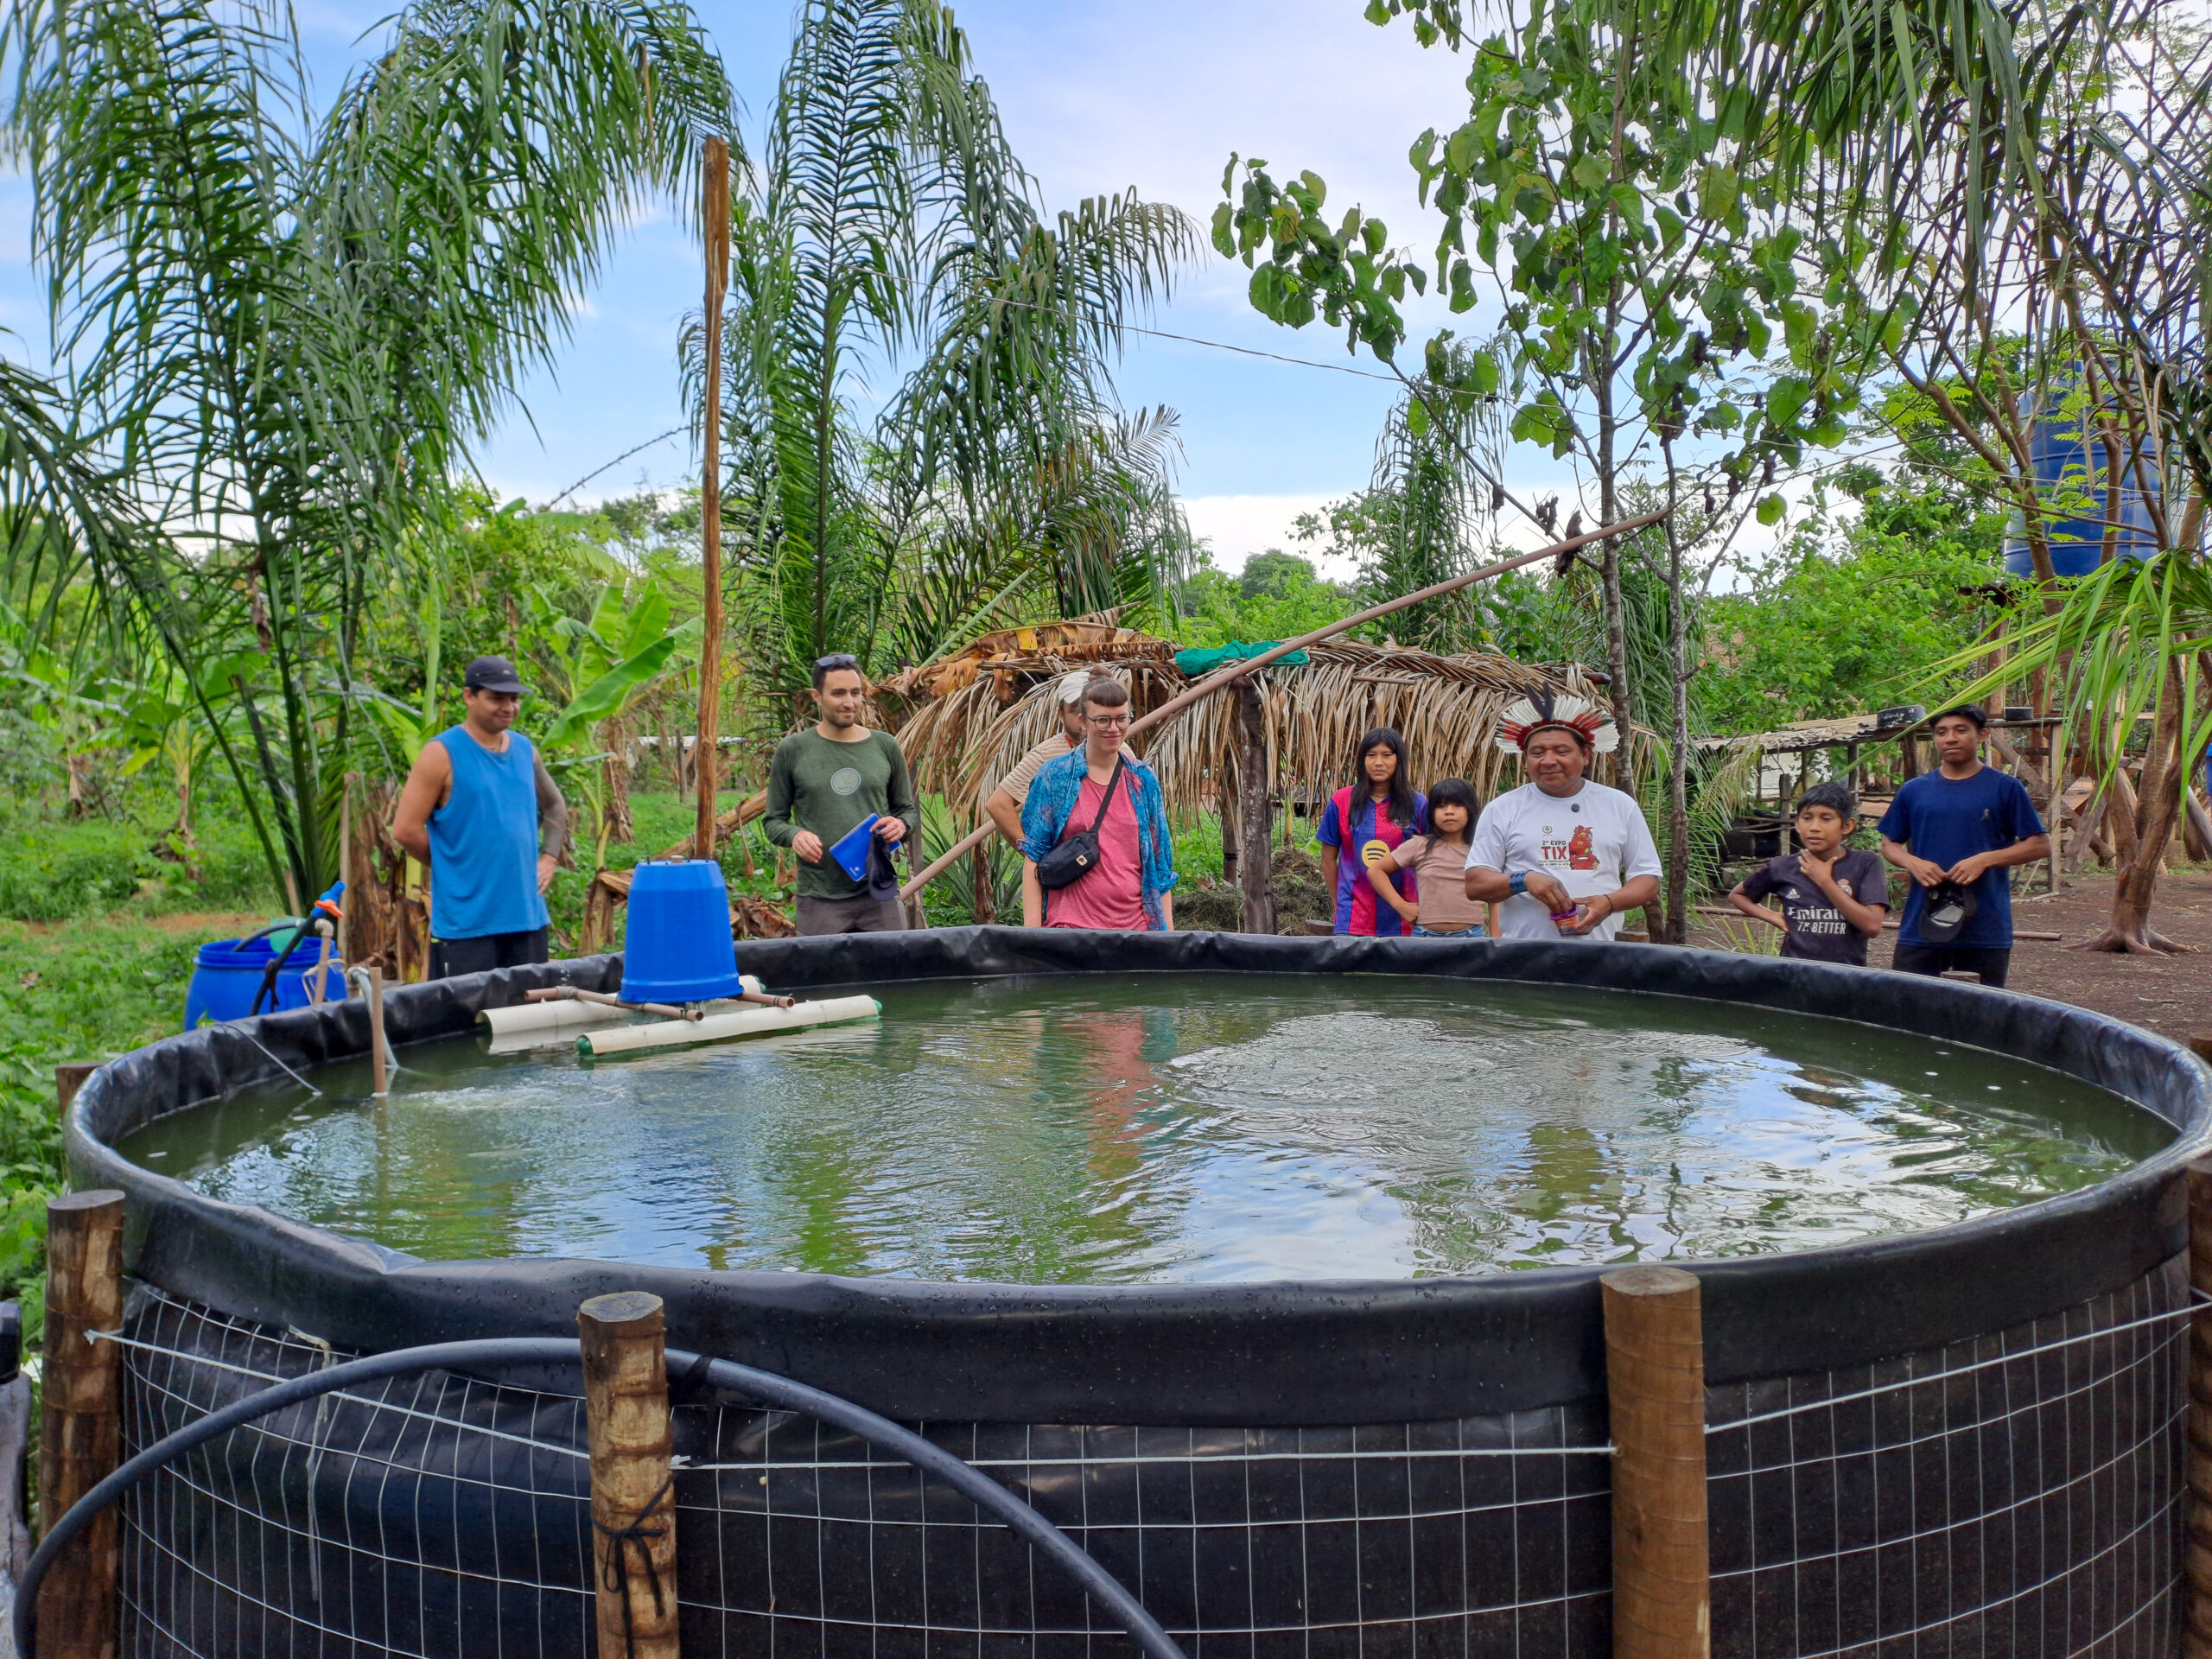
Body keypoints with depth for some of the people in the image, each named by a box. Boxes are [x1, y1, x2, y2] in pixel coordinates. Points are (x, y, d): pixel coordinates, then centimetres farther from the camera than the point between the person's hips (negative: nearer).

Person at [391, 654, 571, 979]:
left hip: (528, 917, 6)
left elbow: (555, 806, 25)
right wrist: (453, 866, -3)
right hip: (465, 925, -6)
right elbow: (406, 830, -10)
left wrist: (549, 858, 11)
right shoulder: (442, 754, -8)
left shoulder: (525, 749, 10)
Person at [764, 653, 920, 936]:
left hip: (880, 894, 2)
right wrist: (794, 835, -15)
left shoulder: (885, 747, 7)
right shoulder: (793, 751, 1)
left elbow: (909, 809, 16)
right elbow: (773, 820, 6)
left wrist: (901, 824, -6)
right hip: (820, 899, -2)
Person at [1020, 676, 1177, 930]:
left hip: (1135, 926, 3)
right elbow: (1033, 857, 1)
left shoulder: (1144, 780, 10)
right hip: (1069, 924, -2)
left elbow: (1160, 861, 13)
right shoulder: (1053, 776, 2)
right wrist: (1032, 929, -5)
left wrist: (1168, 930, 7)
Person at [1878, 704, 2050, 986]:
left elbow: (2040, 845, 0)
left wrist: (1984, 860, -13)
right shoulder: (1913, 790, 8)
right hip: (1921, 928, 2)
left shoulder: (2005, 788, 1)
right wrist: (1912, 863, -7)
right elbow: (1889, 845, 14)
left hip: (1985, 930, -2)